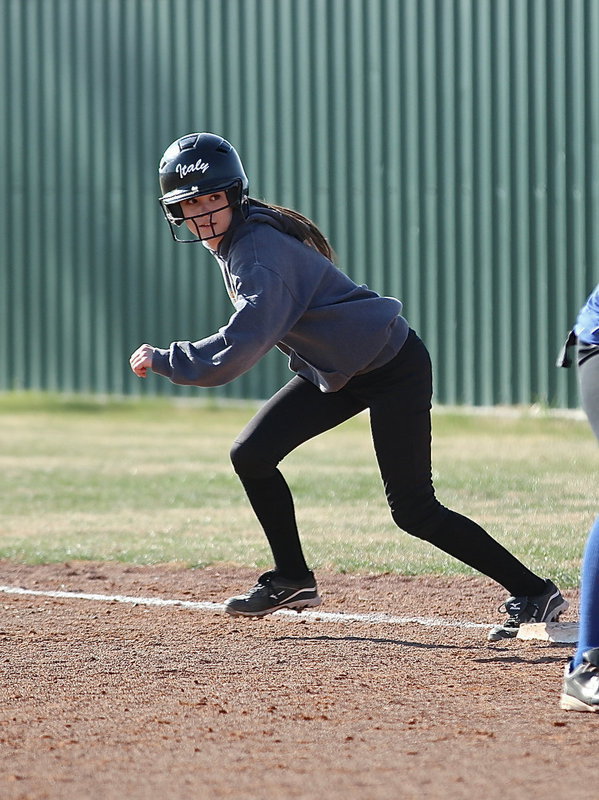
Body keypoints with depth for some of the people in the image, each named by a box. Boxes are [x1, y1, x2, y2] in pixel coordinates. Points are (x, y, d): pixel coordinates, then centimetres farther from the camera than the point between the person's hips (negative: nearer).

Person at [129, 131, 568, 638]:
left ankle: (534, 593, -4)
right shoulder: (238, 238, 3)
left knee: (413, 510, -11)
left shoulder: (260, 253, -26)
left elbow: (241, 348, -34)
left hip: (393, 368, -9)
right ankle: (293, 580, 13)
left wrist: (162, 361, -27)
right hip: (336, 370, 9)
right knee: (251, 455, -1)